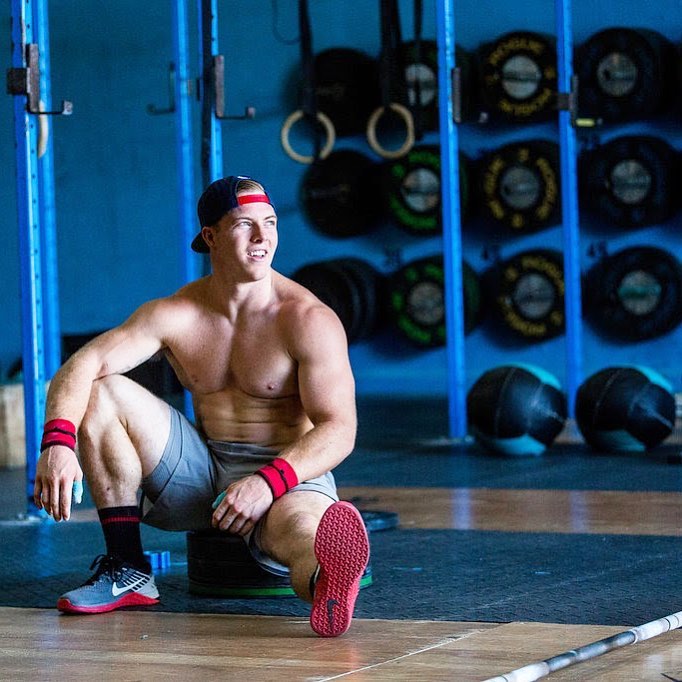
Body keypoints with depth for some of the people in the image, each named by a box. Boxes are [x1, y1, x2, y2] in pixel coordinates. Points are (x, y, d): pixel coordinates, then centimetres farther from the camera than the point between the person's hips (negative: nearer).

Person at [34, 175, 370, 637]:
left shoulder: (309, 320, -13)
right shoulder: (175, 315, -2)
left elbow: (338, 430, -19)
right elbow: (82, 366, -11)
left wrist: (269, 482, -36)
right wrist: (58, 442, -32)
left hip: (288, 476, -5)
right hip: (200, 473, 5)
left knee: (302, 528, -41)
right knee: (101, 393, -12)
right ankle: (127, 572, -13)